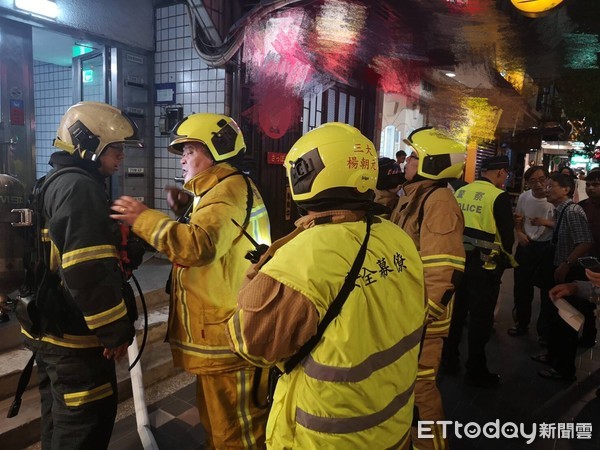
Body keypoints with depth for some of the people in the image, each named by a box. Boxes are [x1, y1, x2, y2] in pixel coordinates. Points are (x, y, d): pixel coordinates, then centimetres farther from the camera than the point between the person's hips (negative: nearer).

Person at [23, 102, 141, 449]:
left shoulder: (54, 183, 14)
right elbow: (89, 271, -27)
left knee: (60, 421, 24)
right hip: (72, 334, -10)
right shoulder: (80, 188, -20)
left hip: (48, 328, 10)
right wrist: (117, 330, -19)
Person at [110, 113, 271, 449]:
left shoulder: (230, 190, -18)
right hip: (217, 332, 11)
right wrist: (186, 211, 11)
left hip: (228, 336, -11)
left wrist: (144, 218, -23)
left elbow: (198, 246, -33)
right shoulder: (220, 190, 17)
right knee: (217, 418, 25)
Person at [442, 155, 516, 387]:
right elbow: (507, 235, -10)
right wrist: (504, 258, 9)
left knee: (456, 311, 18)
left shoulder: (460, 192, 4)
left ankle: (448, 360, 30)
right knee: (480, 317, 6)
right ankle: (476, 372, 18)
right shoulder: (499, 197, -13)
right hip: (484, 264, -6)